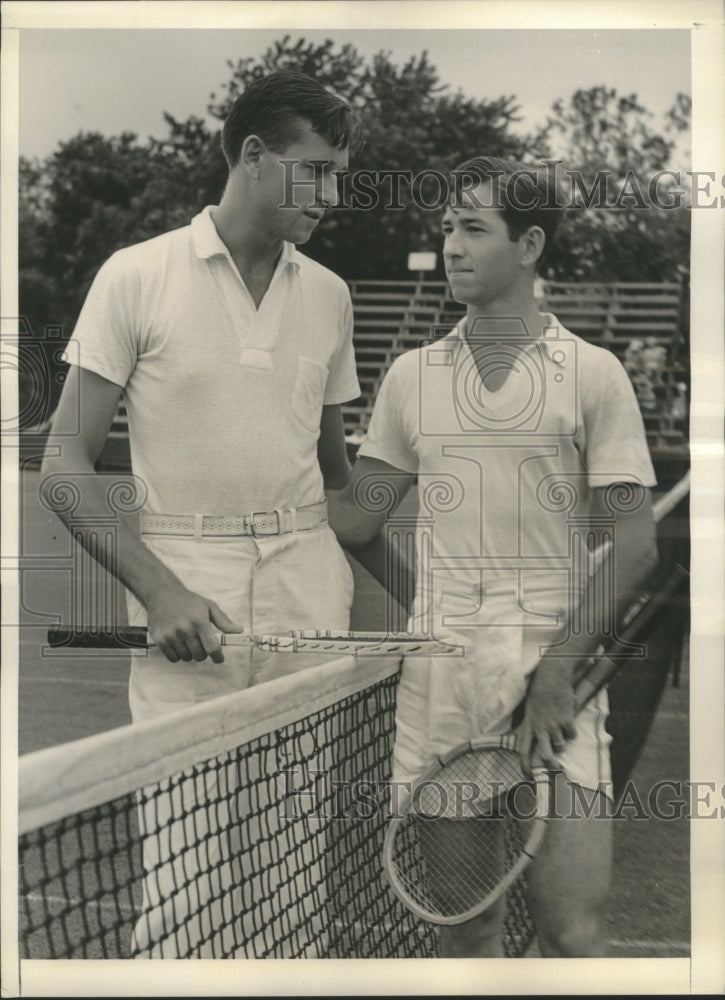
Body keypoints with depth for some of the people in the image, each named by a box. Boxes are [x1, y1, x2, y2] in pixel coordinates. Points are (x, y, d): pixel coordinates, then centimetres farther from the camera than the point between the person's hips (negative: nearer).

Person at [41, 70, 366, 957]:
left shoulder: (328, 295, 13)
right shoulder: (137, 277, 0)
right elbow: (65, 466, -3)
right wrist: (158, 592, -15)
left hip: (310, 596, 4)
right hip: (184, 593, -3)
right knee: (183, 876, -6)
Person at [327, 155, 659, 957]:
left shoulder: (593, 374, 1)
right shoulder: (412, 375, 11)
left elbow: (633, 543, -2)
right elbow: (355, 516, 13)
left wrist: (557, 670, -11)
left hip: (558, 684, -2)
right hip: (439, 679, 3)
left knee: (571, 930, -4)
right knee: (466, 927, 9)